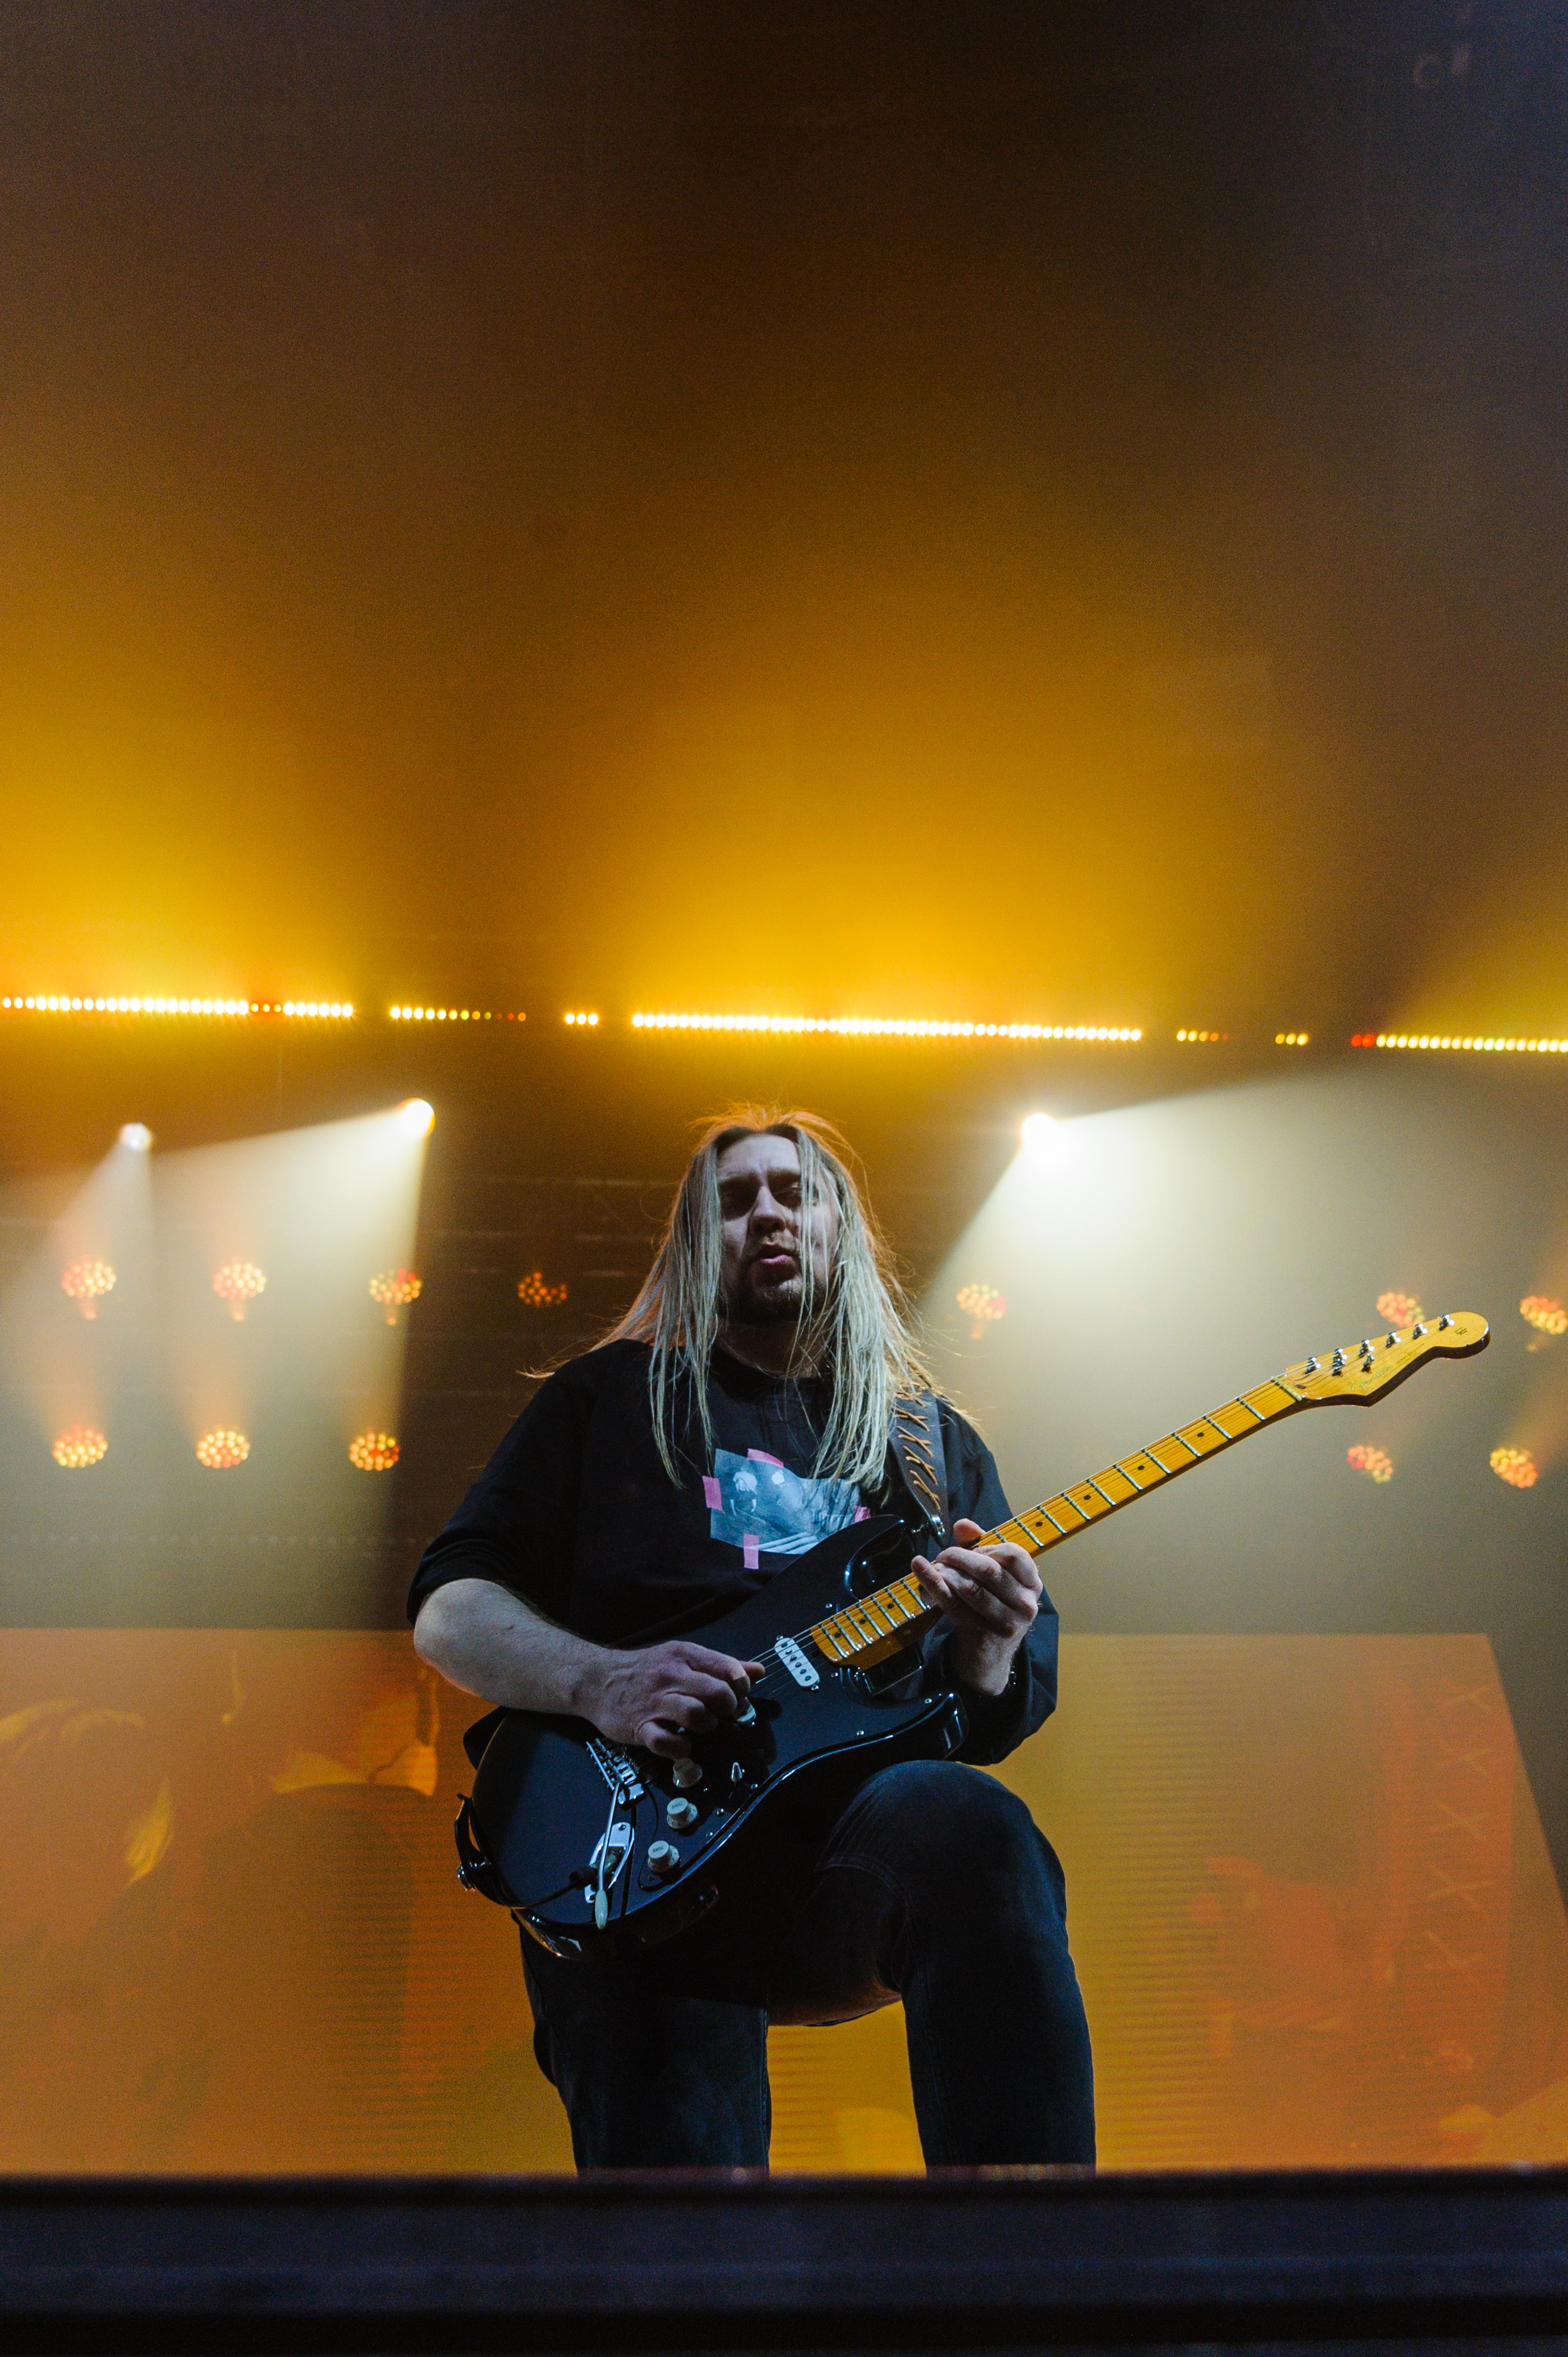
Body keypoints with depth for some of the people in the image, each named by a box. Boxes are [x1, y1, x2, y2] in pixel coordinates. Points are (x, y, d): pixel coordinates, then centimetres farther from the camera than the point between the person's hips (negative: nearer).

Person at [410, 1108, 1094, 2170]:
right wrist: (598, 1681, -12)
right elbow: (448, 1605, 9)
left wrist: (985, 1661, -9)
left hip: (858, 1833, 2)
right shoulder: (610, 1396, 16)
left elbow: (1002, 1718, 17)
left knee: (976, 1831, -33)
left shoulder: (935, 1444, 21)